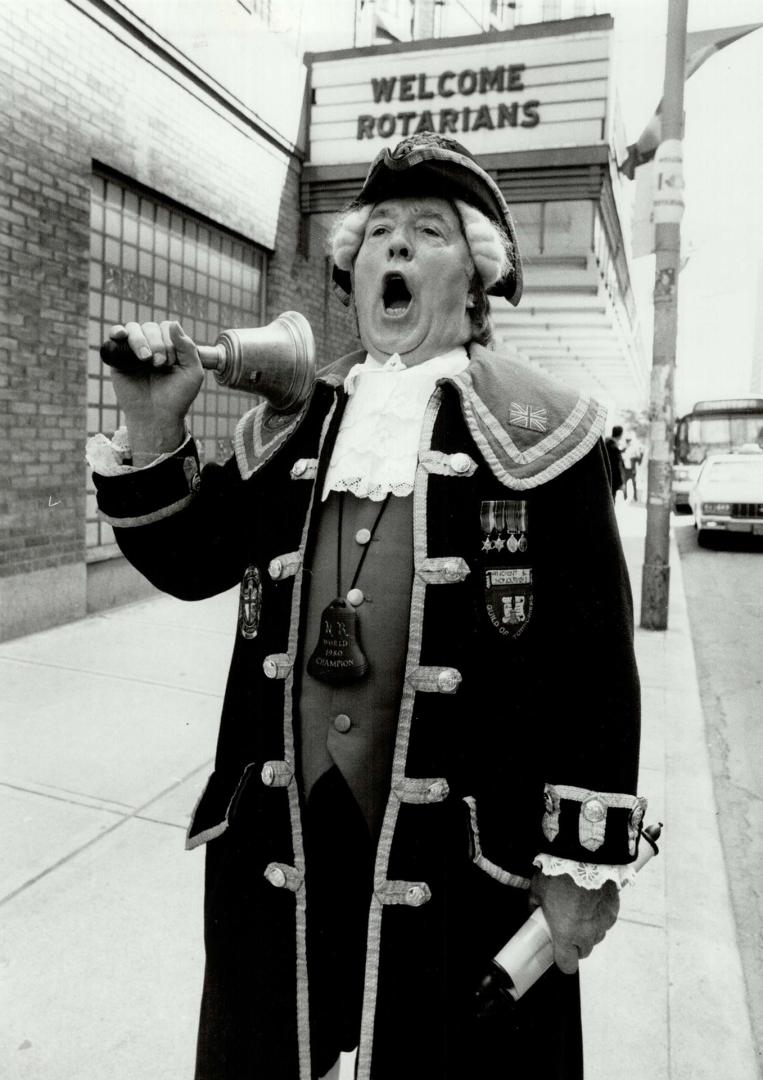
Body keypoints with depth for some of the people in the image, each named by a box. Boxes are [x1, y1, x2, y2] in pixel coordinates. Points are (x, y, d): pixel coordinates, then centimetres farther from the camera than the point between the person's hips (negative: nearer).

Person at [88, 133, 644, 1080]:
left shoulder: (530, 424, -6)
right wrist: (154, 428, -6)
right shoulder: (288, 424, 8)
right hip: (274, 837, 4)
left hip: (465, 857, -3)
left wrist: (585, 860, -8)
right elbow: (191, 563, 10)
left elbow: (592, 650, -8)